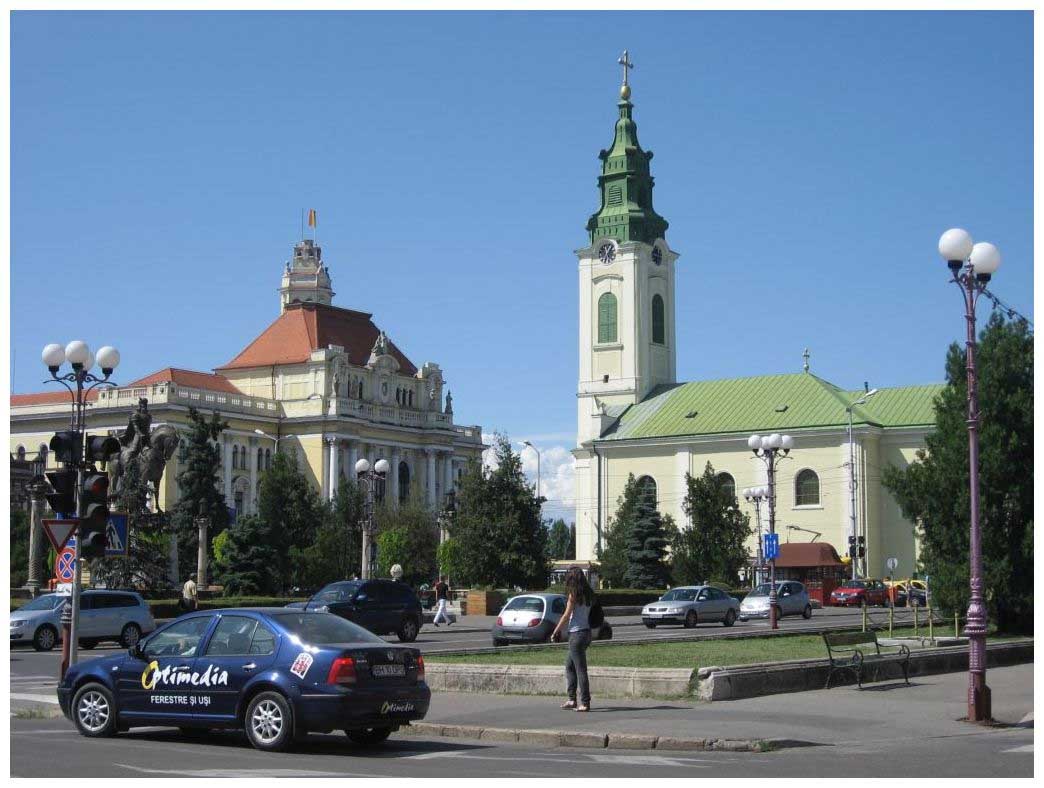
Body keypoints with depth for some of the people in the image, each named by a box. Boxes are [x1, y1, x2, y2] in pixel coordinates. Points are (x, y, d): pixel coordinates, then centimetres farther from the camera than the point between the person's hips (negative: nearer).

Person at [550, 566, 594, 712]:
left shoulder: (574, 594, -12)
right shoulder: (587, 594, 9)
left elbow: (566, 616, -9)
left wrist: (555, 632, 1)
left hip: (577, 633, -8)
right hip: (586, 632, 8)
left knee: (580, 669, -4)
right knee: (570, 666, 18)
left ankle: (585, 703, -3)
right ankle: (572, 700, 20)